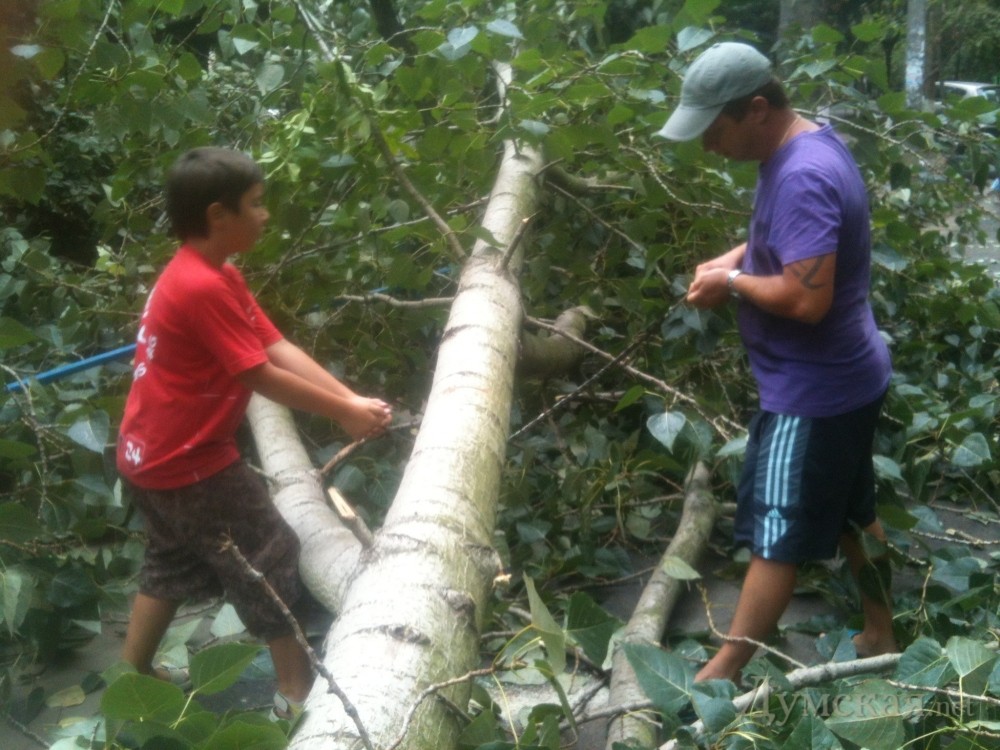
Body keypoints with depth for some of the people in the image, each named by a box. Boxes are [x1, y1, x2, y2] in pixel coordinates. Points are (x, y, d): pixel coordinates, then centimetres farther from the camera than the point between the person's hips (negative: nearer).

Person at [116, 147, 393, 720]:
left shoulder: (217, 276, 7)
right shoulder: (202, 287, -26)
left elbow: (279, 347, 1)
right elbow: (261, 376, -23)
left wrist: (352, 399, -8)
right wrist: (343, 413, -15)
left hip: (155, 455, 10)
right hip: (188, 460, -10)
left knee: (175, 561, 24)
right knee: (271, 555, 2)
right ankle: (298, 690, 13)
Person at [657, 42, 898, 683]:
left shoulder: (801, 178, -28)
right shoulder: (808, 144, 4)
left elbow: (806, 299, -33)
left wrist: (733, 283, -17)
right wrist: (737, 257, 3)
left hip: (814, 390, -10)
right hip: (846, 377, 10)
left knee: (778, 535, 0)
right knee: (852, 513, 22)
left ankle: (722, 673, 12)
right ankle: (880, 636, 39)